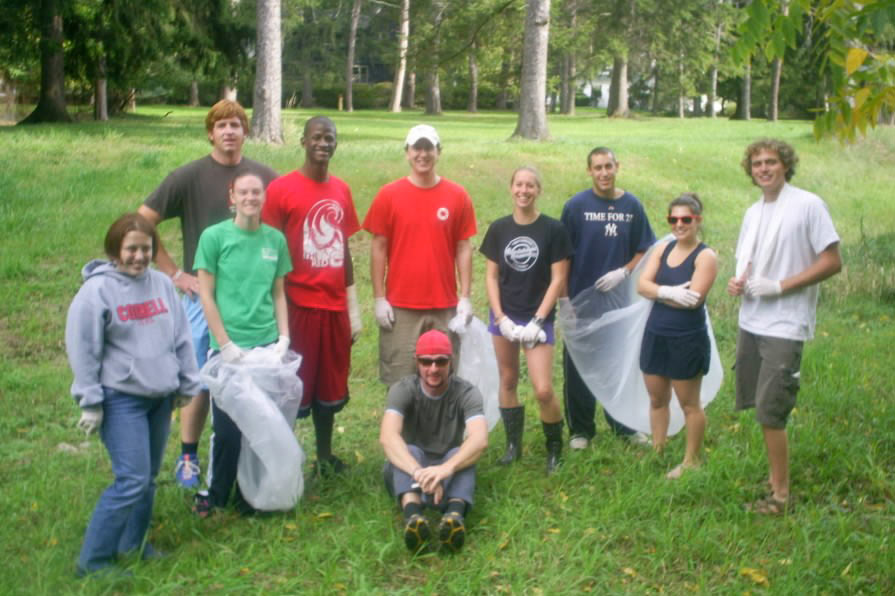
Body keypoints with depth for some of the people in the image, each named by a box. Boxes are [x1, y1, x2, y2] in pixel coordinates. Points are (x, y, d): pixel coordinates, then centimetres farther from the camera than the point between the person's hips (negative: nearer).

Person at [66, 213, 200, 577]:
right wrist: (90, 402, -10)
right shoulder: (97, 290, -11)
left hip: (160, 397, 6)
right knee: (132, 481, -10)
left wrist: (187, 385, 13)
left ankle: (132, 544, 31)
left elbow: (181, 338, 12)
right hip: (121, 400, -6)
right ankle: (93, 559, 2)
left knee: (148, 478, 14)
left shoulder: (162, 284, 5)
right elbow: (82, 349, -9)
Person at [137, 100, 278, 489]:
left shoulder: (265, 177, 2)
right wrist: (174, 273, -6)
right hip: (203, 294, -2)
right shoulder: (188, 177, -5)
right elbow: (142, 222, -4)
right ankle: (188, 457, 19)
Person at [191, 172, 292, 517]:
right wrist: (226, 344, -9)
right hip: (228, 347, -3)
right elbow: (206, 295, -4)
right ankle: (214, 495, 20)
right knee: (227, 427, 1)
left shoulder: (275, 239, 7)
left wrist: (284, 337, 1)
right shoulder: (214, 236, -3)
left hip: (267, 345, 3)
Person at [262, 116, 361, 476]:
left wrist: (353, 306, 14)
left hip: (335, 306, 5)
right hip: (299, 304, -5)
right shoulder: (281, 189, -6)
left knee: (330, 388, 13)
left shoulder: (341, 190, 10)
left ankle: (325, 456, 26)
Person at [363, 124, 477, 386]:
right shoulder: (389, 195, 0)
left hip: (445, 307, 1)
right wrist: (379, 298, -3)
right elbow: (378, 248, 2)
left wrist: (465, 297, -1)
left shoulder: (458, 195, 2)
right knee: (399, 380, 3)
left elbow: (463, 249, 5)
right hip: (400, 307, -1)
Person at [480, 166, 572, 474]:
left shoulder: (553, 229, -6)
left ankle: (555, 448, 14)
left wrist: (537, 321, -11)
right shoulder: (499, 228, 2)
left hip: (538, 319, -3)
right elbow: (491, 276, 4)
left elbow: (558, 279, -7)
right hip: (504, 317, 3)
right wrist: (500, 318, -6)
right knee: (508, 381, 10)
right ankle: (513, 444, 25)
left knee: (544, 390, -8)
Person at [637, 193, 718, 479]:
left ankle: (691, 461, 19)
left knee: (689, 404, 6)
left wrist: (657, 292, -10)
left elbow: (694, 299, -21)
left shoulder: (705, 256, -10)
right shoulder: (662, 249, 7)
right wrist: (669, 292, -22)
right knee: (657, 399, 15)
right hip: (655, 336, 6)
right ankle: (657, 452, 29)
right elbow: (641, 285, -4)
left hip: (688, 340, -6)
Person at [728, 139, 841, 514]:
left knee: (770, 412, -8)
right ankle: (775, 476, 26)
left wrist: (779, 286, -17)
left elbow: (832, 262, -11)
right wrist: (736, 283, -1)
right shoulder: (753, 213, 13)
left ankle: (780, 494, 5)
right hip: (751, 322, 7)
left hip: (785, 326, -7)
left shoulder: (808, 205, -9)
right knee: (760, 407, 12)